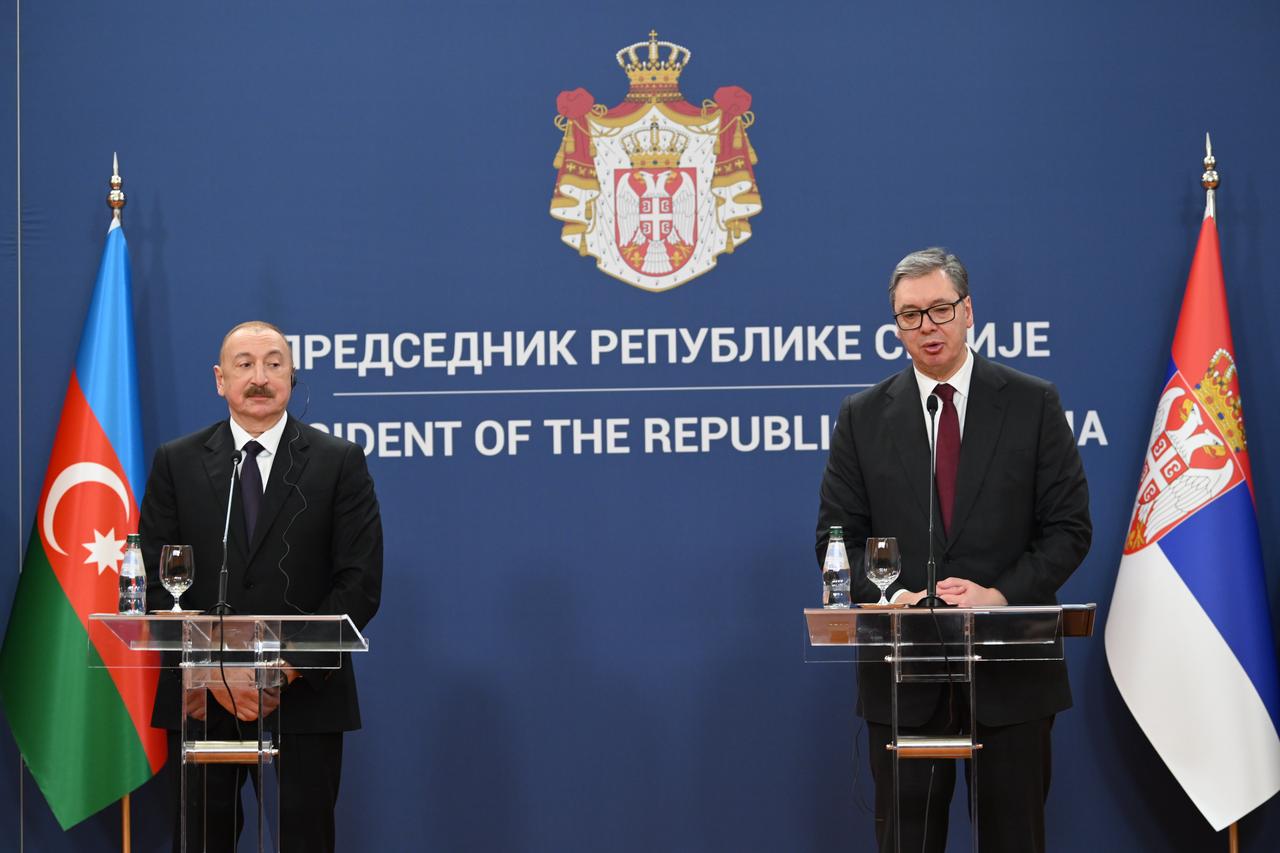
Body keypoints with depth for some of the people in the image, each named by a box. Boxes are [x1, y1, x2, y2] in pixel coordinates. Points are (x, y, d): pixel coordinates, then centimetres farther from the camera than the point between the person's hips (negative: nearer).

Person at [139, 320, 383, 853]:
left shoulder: (340, 462, 3)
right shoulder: (177, 463, 6)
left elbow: (360, 583, -3)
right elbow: (156, 582, 2)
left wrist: (288, 668, -12)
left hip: (305, 696, -1)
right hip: (200, 699, 1)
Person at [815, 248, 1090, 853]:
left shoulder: (1033, 404, 3)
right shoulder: (863, 418, 6)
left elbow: (1069, 527, 0)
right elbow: (837, 536, 5)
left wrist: (1003, 594, -14)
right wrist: (896, 597, -13)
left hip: (1011, 669, -1)